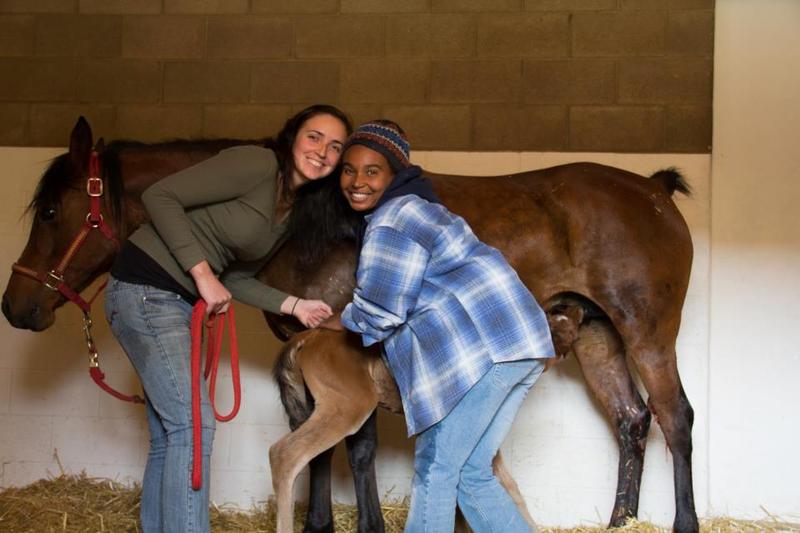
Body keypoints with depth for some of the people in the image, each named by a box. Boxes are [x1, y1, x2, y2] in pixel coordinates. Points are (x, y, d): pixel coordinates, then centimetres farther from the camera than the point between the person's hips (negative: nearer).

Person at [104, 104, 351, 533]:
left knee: (169, 434, 14)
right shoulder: (257, 164, -17)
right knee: (194, 422, -10)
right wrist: (202, 272, -23)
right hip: (146, 289, -9)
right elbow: (159, 196, -20)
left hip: (181, 301, 9)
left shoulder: (294, 209, 9)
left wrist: (294, 305, 0)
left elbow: (235, 276, 12)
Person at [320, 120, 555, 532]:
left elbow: (378, 316, -9)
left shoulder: (390, 222, -10)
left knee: (435, 469, -3)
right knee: (472, 473, 14)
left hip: (482, 347, -10)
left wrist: (335, 322, 9)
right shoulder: (413, 207, 22)